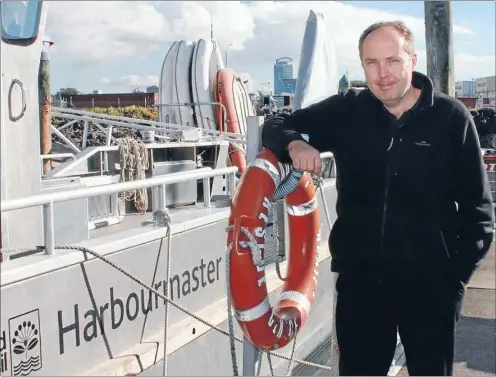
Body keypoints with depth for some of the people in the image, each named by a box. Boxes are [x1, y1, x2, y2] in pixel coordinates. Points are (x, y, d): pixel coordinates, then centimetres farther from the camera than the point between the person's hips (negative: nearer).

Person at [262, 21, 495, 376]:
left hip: (430, 283, -1)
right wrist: (294, 144, -16)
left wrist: (460, 273, -5)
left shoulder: (451, 116, -6)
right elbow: (276, 126, 6)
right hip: (359, 278, 2)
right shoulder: (346, 111, -1)